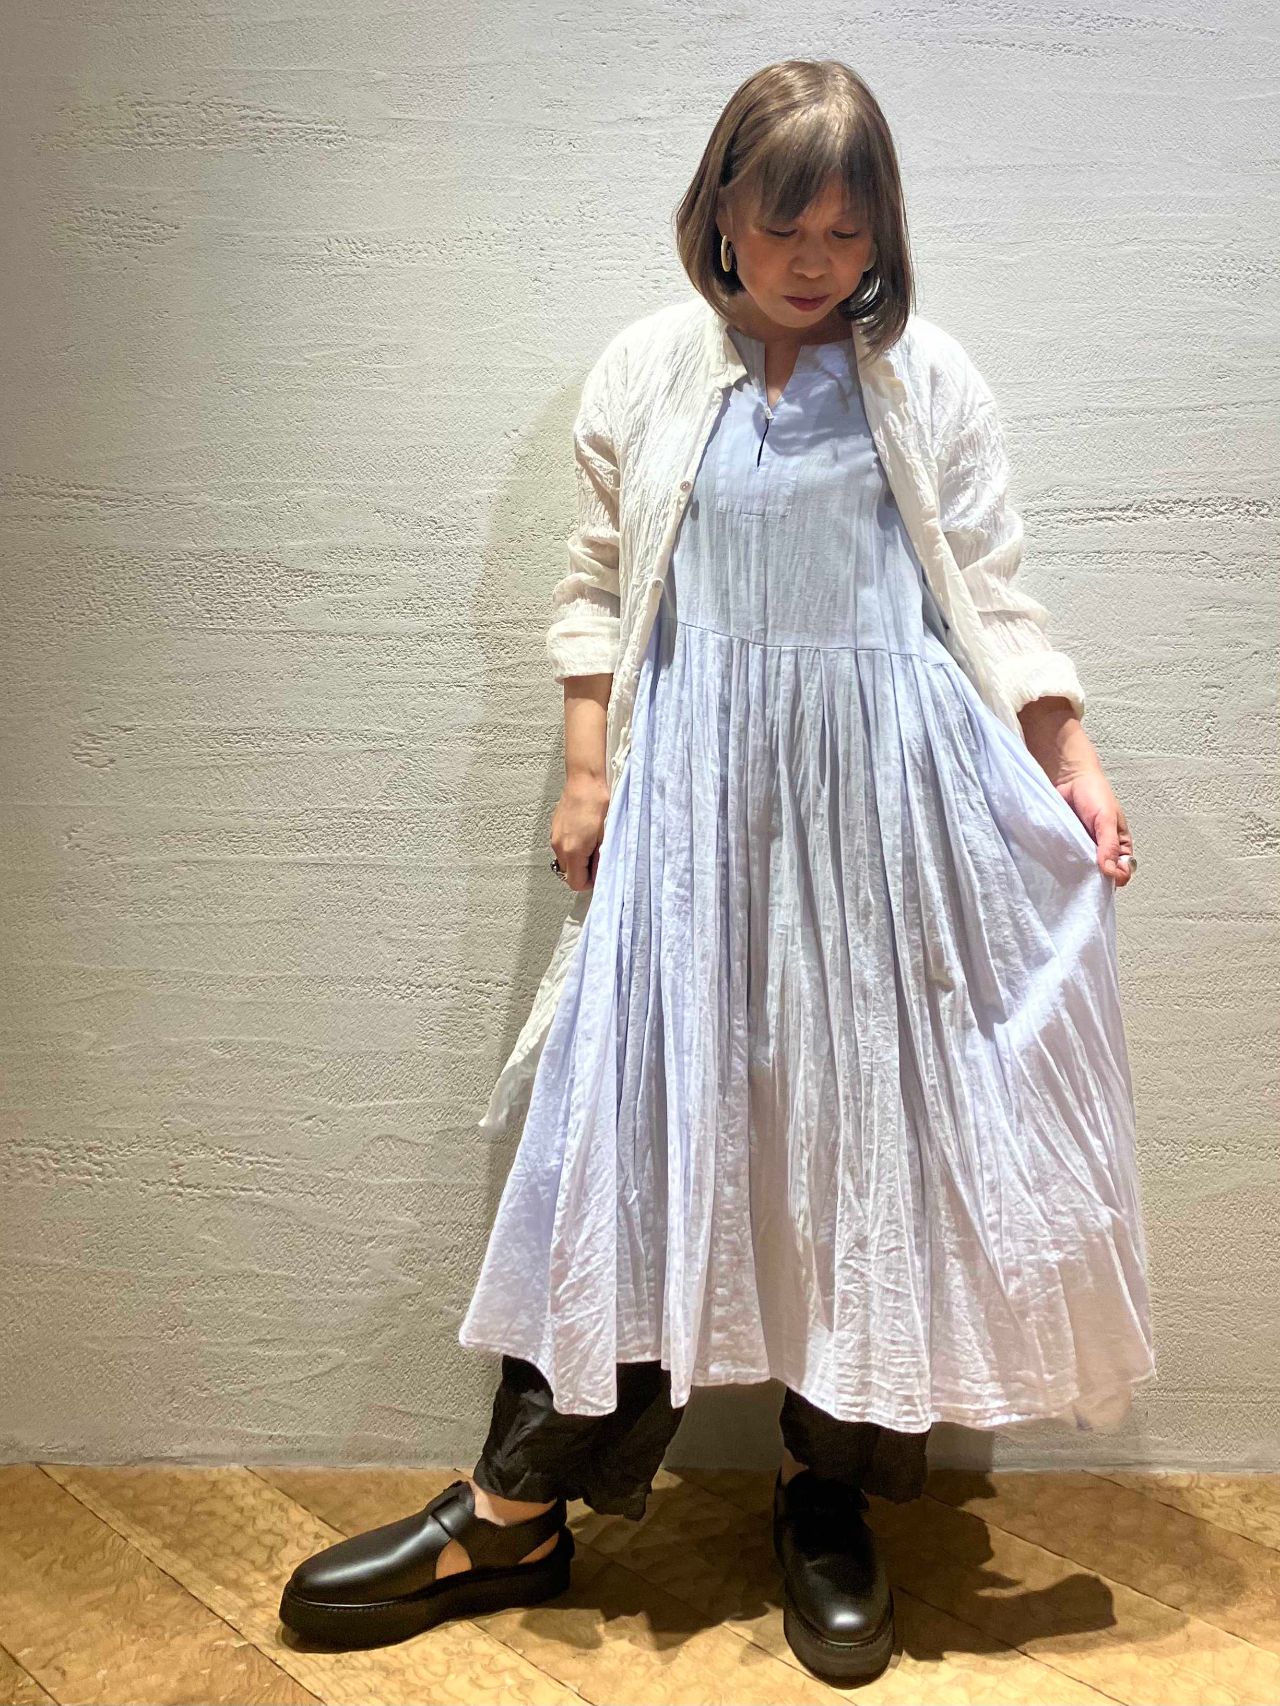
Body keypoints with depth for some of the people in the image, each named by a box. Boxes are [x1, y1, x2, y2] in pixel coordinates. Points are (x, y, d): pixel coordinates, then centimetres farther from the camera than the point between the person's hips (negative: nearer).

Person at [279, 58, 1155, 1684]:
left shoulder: (927, 378, 5)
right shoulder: (645, 372, 7)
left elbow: (994, 594, 7)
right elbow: (599, 589, 10)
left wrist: (1074, 765, 0)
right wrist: (588, 774, 3)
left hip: (890, 777, 0)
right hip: (696, 784, 1)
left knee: (869, 1113, 3)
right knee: (628, 1105, -1)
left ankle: (828, 1493, 21)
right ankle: (518, 1509, 11)